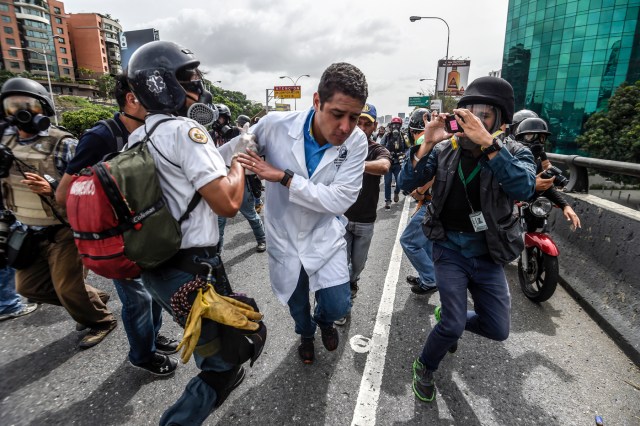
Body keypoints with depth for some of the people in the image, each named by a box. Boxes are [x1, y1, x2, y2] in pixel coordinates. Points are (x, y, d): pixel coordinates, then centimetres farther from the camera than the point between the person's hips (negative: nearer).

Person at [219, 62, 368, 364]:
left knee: (338, 306, -4)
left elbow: (339, 200, -26)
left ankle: (323, 319, 38)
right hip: (284, 235, 1)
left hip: (325, 235, 0)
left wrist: (283, 177, -28)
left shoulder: (356, 142, -19)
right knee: (296, 302, 19)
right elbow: (224, 157, -8)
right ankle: (305, 333, 58)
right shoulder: (275, 125, -23)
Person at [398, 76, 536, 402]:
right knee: (454, 325, -9)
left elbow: (523, 189, -31)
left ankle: (447, 317, 40)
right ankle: (424, 367, 22)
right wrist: (427, 143, -26)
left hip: (488, 254, 2)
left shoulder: (515, 152, -9)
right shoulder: (445, 149, -6)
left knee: (497, 329, 9)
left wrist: (487, 143, -38)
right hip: (450, 249, -1)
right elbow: (406, 184, -15)